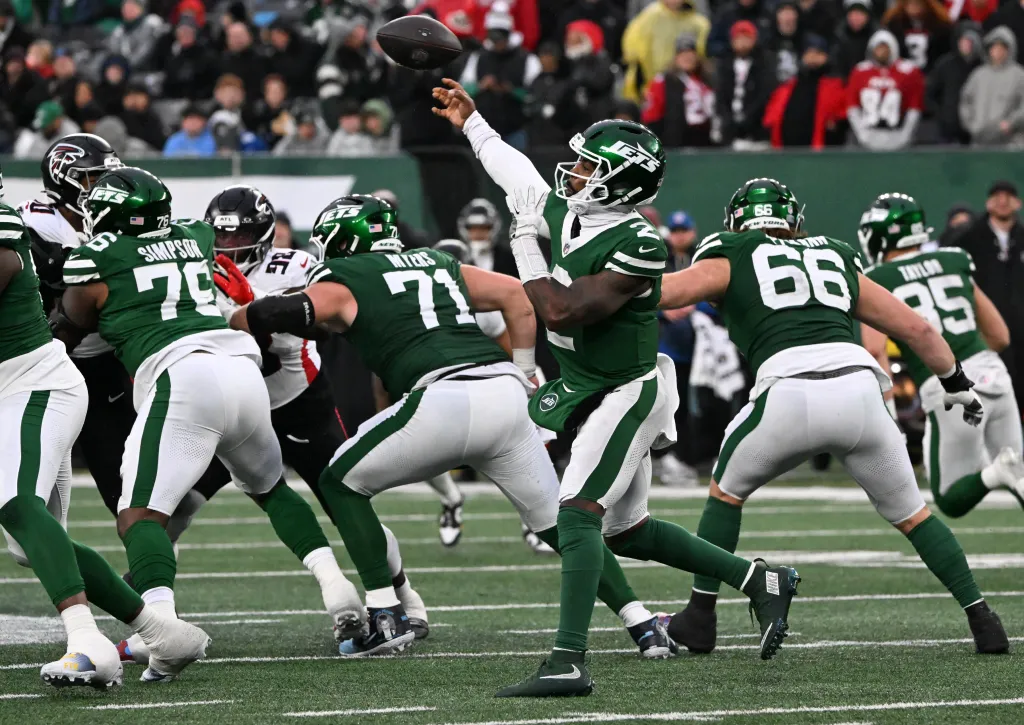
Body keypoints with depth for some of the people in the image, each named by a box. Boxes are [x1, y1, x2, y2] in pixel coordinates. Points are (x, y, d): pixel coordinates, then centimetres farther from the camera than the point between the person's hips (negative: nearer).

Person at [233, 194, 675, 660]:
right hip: (505, 391, 6)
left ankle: (387, 618, 6)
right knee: (556, 521, 18)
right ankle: (642, 625, 7)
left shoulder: (342, 283, 13)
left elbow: (273, 317, -1)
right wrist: (523, 371, 32)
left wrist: (233, 320, 20)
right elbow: (520, 296, 26)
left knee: (342, 483, 14)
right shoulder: (438, 264, 30)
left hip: (446, 398, -5)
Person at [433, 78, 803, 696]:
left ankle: (569, 663, -26)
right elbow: (520, 178, 22)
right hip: (586, 388, 9)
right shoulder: (567, 214, 0)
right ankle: (760, 581, 27)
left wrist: (525, 244, -16)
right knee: (626, 531, 16)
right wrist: (473, 123, 31)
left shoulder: (639, 246, -24)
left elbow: (561, 311, -29)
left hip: (626, 393, -9)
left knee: (578, 512, -20)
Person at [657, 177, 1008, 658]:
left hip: (790, 393, -3)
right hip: (859, 385, 3)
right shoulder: (838, 261, 30)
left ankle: (700, 617, 24)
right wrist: (956, 382, 48)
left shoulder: (731, 260, 19)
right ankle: (982, 619, 13)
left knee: (727, 491, 24)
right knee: (910, 513, 20)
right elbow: (919, 330, 33)